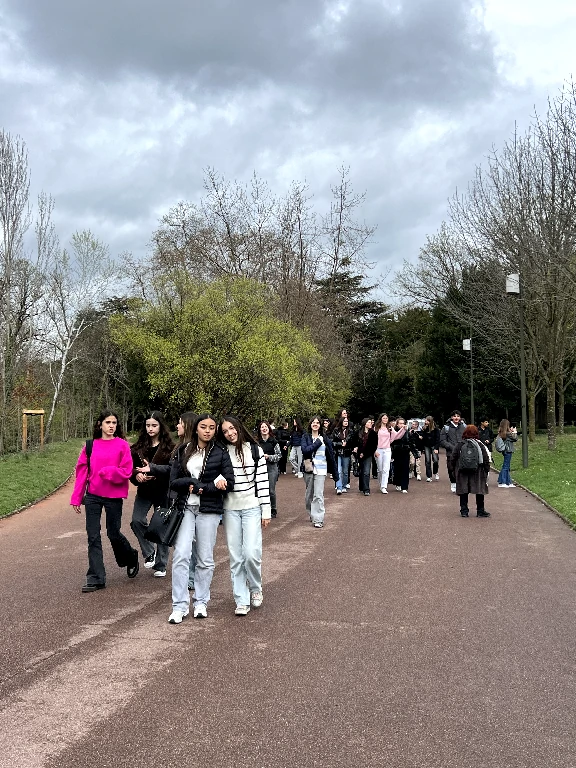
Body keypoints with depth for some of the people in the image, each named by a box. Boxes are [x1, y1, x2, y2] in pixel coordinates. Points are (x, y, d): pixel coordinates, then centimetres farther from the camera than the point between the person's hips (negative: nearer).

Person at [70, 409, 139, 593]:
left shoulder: (122, 445, -4)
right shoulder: (90, 445, 4)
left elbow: (126, 472, -8)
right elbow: (81, 472, 4)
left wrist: (108, 471, -21)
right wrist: (76, 498, 3)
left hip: (113, 496, -2)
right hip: (92, 496, 3)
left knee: (113, 533, 8)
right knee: (93, 537, 2)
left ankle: (131, 558, 38)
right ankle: (95, 578, 9)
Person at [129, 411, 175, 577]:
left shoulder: (169, 447, -5)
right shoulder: (139, 447, 4)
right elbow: (131, 467, 4)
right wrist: (137, 475, -17)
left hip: (162, 492, -2)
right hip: (144, 492, 2)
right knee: (137, 520, -17)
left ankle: (160, 565, 20)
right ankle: (149, 552, 6)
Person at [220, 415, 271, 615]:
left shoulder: (255, 450, 0)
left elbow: (263, 481, -1)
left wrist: (266, 510, -3)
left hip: (251, 507, -2)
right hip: (230, 509, 2)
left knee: (251, 553, -11)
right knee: (235, 556, 3)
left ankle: (255, 589, 17)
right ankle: (242, 600, 13)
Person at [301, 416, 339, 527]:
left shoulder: (325, 438, 4)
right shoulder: (306, 437, 4)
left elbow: (331, 456, 5)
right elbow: (305, 450, -14)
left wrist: (335, 473, 4)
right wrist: (318, 443, -12)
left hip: (321, 470, -1)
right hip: (309, 468, 1)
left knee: (318, 495, -10)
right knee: (309, 494, 11)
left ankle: (318, 519, -9)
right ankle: (312, 514, 28)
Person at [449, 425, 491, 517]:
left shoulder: (459, 445, 0)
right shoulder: (480, 445, -2)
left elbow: (452, 458, 1)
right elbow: (486, 459, -2)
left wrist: (454, 470, 11)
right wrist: (486, 471, 7)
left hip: (462, 472, 1)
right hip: (477, 473, -1)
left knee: (463, 492, 8)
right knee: (480, 491, 8)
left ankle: (464, 510, 9)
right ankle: (480, 510, 11)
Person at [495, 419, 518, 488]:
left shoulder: (501, 433, 4)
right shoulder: (507, 433, -18)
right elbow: (515, 438, -8)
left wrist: (511, 431, 12)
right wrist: (514, 432, 7)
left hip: (504, 451, 8)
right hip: (508, 451, -8)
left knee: (507, 467, 13)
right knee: (505, 466, -2)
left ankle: (509, 482, 19)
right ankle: (501, 483, 0)